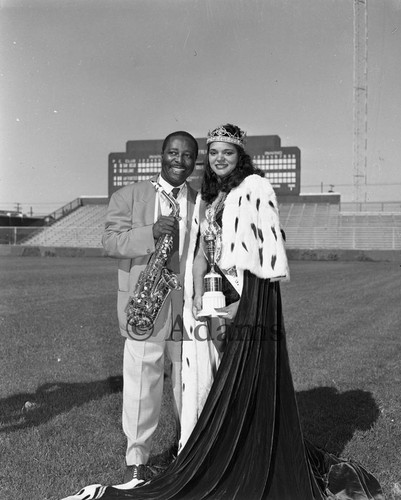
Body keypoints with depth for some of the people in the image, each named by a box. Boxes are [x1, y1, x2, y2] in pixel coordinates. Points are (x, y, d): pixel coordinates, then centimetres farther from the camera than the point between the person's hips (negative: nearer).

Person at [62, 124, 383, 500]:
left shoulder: (255, 188, -4)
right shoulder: (206, 198, 16)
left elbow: (269, 250, -11)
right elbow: (200, 253, 13)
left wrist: (241, 302, -15)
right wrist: (198, 297, 1)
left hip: (251, 298, -6)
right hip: (217, 297, 6)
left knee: (247, 385, -1)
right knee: (222, 385, 10)